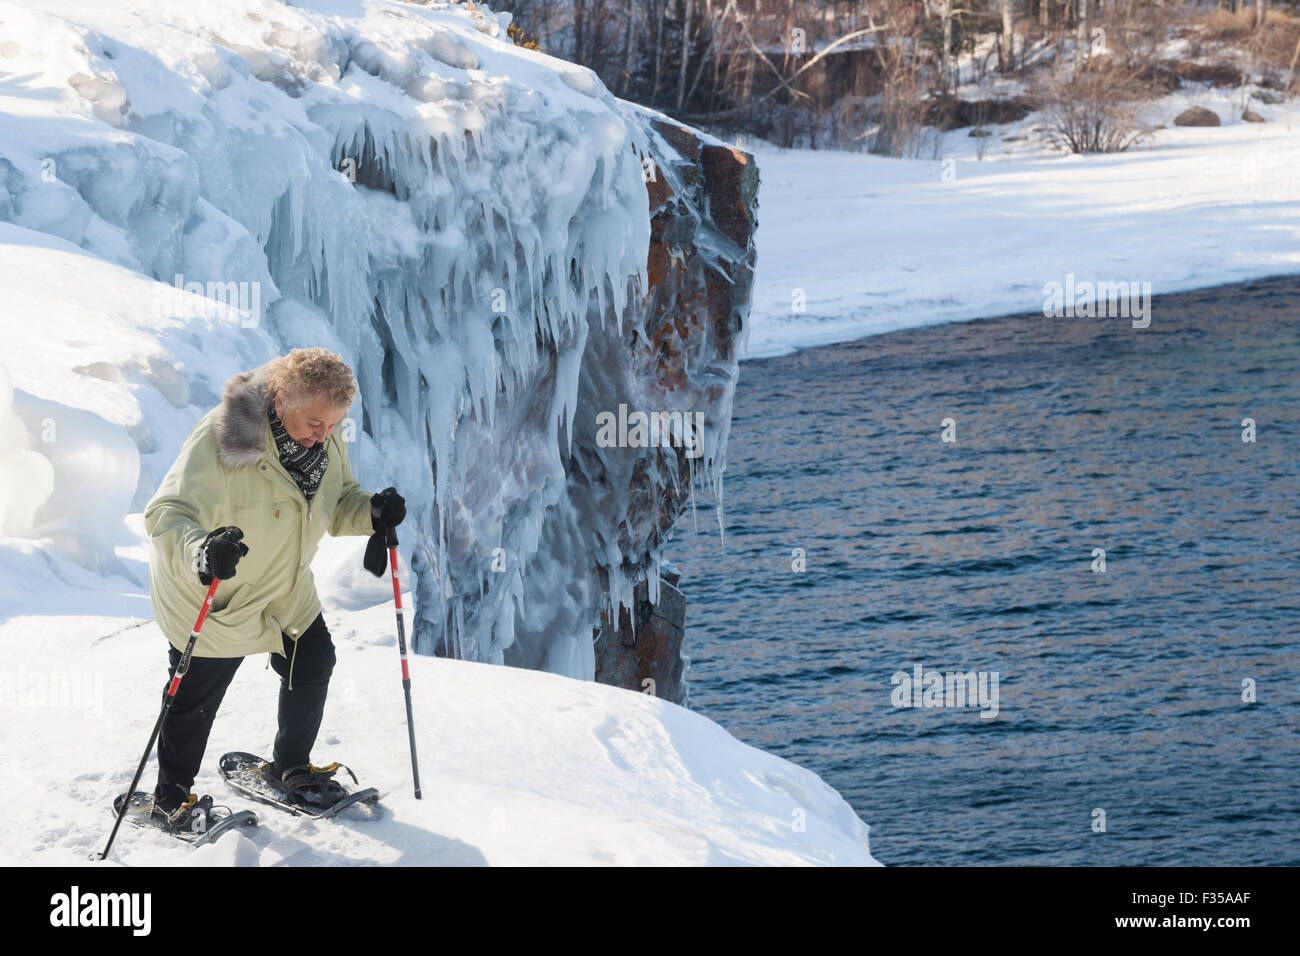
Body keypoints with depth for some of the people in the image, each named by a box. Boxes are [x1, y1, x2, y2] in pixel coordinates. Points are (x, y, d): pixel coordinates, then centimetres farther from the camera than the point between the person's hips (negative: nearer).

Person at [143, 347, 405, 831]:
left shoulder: (327, 441, -11)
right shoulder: (222, 438, -34)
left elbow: (336, 505, 4)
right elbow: (167, 514, -36)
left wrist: (371, 513, -19)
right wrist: (199, 554, -56)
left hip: (285, 591, 7)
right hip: (209, 596, -7)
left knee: (313, 666, 18)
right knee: (196, 698, 5)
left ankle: (290, 769, 42)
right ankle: (171, 799, 27)